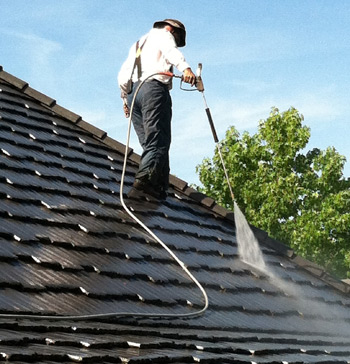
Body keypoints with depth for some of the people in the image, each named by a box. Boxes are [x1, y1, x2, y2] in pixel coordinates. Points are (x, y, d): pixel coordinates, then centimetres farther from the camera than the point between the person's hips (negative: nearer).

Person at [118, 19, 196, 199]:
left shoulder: (137, 44, 36)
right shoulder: (163, 35, 13)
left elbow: (123, 74, 30)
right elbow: (171, 51, -12)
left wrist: (125, 97, 30)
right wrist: (185, 68, -28)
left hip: (132, 92, 8)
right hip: (154, 87, -7)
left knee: (149, 143, 3)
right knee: (158, 142, -16)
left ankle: (159, 187, -8)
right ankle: (145, 177, -36)